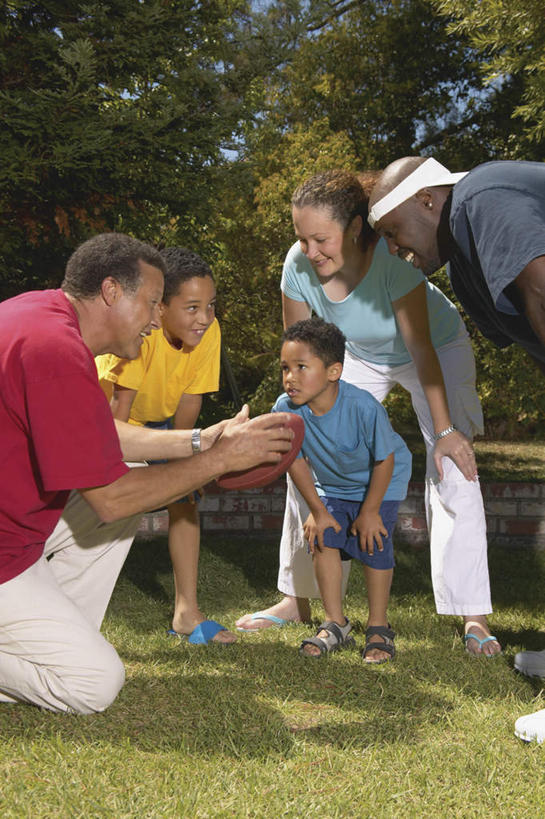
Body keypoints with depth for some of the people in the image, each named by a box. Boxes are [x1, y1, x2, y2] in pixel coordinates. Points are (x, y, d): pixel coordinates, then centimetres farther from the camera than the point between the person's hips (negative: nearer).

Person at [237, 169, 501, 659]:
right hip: (360, 357, 4)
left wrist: (446, 431, -31)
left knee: (454, 473, -18)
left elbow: (421, 348, -32)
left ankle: (474, 619, -10)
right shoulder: (299, 266, -26)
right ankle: (297, 600, 11)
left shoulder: (392, 258, -37)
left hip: (438, 348, -4)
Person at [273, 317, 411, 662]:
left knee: (373, 544, -11)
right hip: (330, 485, 4)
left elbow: (384, 461, -23)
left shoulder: (363, 407, -38)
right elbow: (297, 460, -10)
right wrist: (318, 511, -6)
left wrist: (369, 512, -15)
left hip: (381, 482, -4)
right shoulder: (285, 410, -27)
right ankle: (336, 624, 12)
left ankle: (379, 628, 9)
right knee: (323, 538, -6)